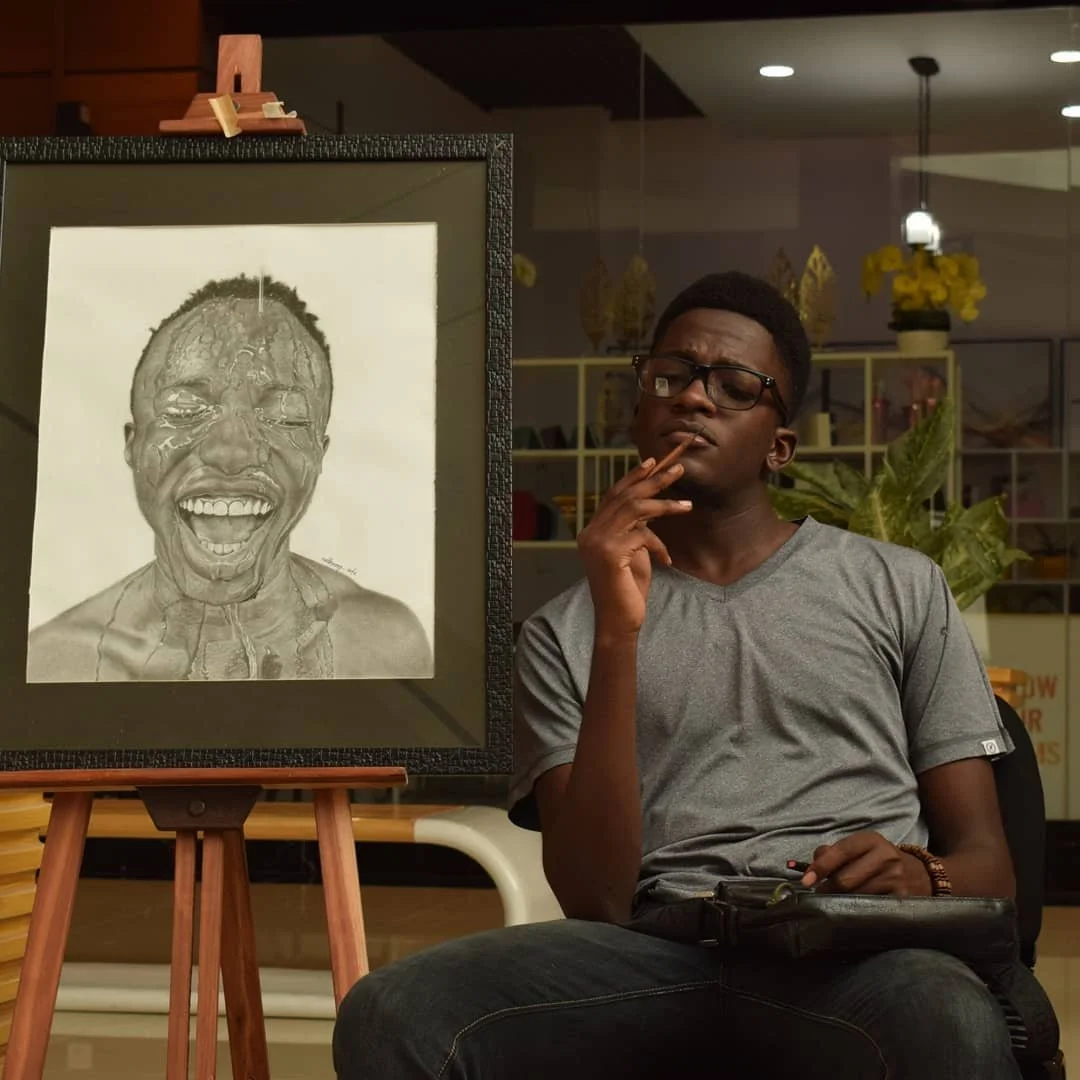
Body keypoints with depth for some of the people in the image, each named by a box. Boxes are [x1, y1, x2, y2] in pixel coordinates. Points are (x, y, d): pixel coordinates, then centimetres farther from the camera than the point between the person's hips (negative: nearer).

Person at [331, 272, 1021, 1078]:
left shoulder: (900, 588, 18)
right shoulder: (563, 635, 17)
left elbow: (986, 862, 15)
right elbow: (595, 901, 2)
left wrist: (919, 876, -10)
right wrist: (618, 636, -7)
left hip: (852, 953, -2)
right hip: (663, 958, 2)